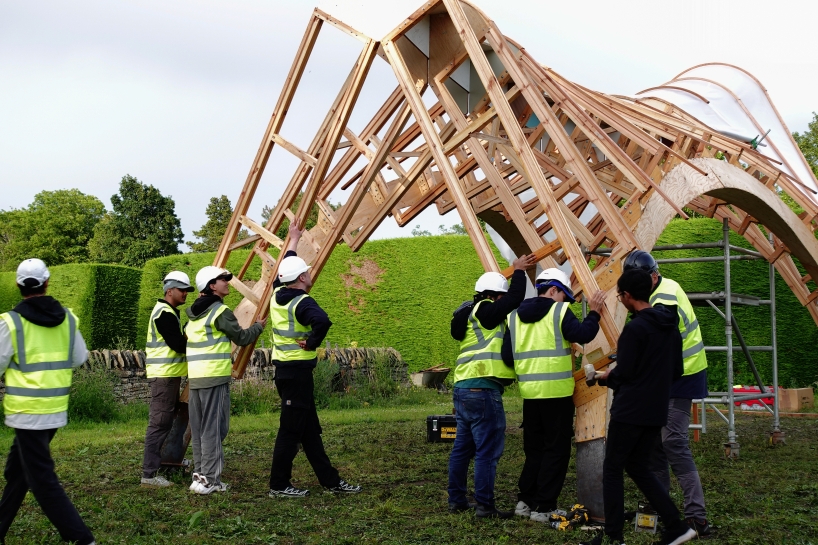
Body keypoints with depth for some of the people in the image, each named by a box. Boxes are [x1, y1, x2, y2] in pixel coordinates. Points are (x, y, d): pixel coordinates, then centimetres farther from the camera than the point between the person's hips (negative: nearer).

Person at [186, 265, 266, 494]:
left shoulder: (193, 314, 16)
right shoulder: (221, 312, -9)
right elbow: (242, 338, -1)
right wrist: (258, 326, 16)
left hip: (195, 377, 8)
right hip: (215, 377, -8)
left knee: (198, 429, 11)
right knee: (213, 429, -4)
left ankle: (200, 475, 15)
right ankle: (210, 480, -4)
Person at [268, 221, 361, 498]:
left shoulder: (277, 293, 8)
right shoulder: (302, 302, -16)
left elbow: (285, 268, 27)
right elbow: (322, 320, -38)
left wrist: (293, 240, 38)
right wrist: (312, 343, -21)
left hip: (285, 369, 10)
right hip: (297, 371, -10)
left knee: (310, 429, 12)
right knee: (291, 430, -2)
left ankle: (330, 480, 18)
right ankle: (278, 485, 5)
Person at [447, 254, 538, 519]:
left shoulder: (470, 315, 20)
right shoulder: (485, 311, -10)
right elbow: (515, 298, -14)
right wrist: (519, 271, 0)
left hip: (463, 388, 10)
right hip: (482, 390, -10)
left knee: (463, 447, 14)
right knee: (488, 450, -6)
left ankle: (457, 500, 21)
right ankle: (485, 506, -4)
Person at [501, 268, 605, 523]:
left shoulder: (514, 316, 9)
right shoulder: (559, 311, -6)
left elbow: (507, 356, 6)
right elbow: (583, 334, -16)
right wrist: (594, 313, -1)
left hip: (529, 393, 5)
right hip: (557, 392, -5)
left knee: (534, 449, 18)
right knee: (556, 450, 3)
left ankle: (525, 501, 18)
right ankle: (544, 507, 3)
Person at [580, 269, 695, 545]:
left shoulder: (634, 328, -17)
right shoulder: (670, 327, 9)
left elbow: (622, 374, -15)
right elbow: (676, 371, 15)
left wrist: (604, 377, 5)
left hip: (629, 411, -8)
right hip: (657, 412, 8)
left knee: (612, 469, 3)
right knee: (638, 467, 18)